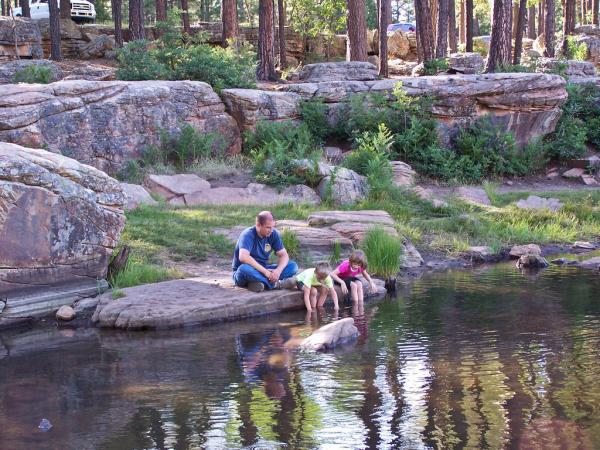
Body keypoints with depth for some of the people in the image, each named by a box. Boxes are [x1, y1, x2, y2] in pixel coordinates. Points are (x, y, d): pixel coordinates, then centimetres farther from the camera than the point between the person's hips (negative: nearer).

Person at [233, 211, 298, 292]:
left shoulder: (273, 234, -2)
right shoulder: (248, 235, -20)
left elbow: (283, 255, -3)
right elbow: (243, 257, -36)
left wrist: (278, 270, -25)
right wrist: (265, 271, -35)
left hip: (263, 270, 6)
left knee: (293, 266, -11)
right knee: (244, 268, -41)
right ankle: (276, 284, -29)